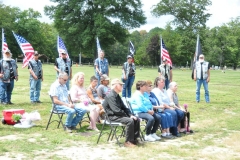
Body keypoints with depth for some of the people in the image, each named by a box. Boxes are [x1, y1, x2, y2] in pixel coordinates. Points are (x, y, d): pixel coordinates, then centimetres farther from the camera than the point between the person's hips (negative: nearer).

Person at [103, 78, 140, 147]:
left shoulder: (117, 96, 13)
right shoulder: (111, 96, -17)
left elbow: (124, 107, 16)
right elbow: (116, 110, -25)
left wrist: (130, 115, 0)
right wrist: (127, 115, -14)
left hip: (118, 115, 10)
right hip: (112, 116, -10)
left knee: (137, 119, 0)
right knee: (130, 121, -28)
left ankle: (134, 139, 7)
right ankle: (128, 141, -17)